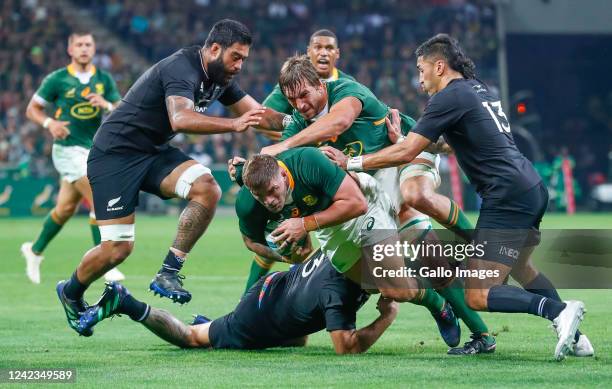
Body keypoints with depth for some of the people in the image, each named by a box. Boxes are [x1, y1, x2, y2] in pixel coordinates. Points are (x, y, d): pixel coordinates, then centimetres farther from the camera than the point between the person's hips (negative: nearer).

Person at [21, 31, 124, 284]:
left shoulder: (104, 79, 5)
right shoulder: (57, 79, -5)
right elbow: (32, 109, 2)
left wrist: (107, 105, -18)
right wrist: (50, 123, -17)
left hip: (94, 149, 5)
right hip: (68, 149, -5)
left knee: (66, 208, 13)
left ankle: (35, 250, 32)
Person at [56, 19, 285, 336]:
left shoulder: (220, 77, 4)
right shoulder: (182, 69, -24)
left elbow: (256, 112, 13)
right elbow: (180, 119, -41)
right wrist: (234, 125, -48)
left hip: (155, 152, 8)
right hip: (115, 154, -8)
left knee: (207, 189, -20)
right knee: (118, 248, -12)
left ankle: (168, 274, -13)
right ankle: (70, 293, 18)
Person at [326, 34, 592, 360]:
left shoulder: (449, 98, -8)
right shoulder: (482, 90, 19)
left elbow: (406, 152, -12)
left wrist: (351, 163, -3)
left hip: (508, 196, -9)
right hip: (534, 189, 9)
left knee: (477, 296, -9)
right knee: (518, 266, 32)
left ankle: (559, 311, -22)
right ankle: (574, 337, 24)